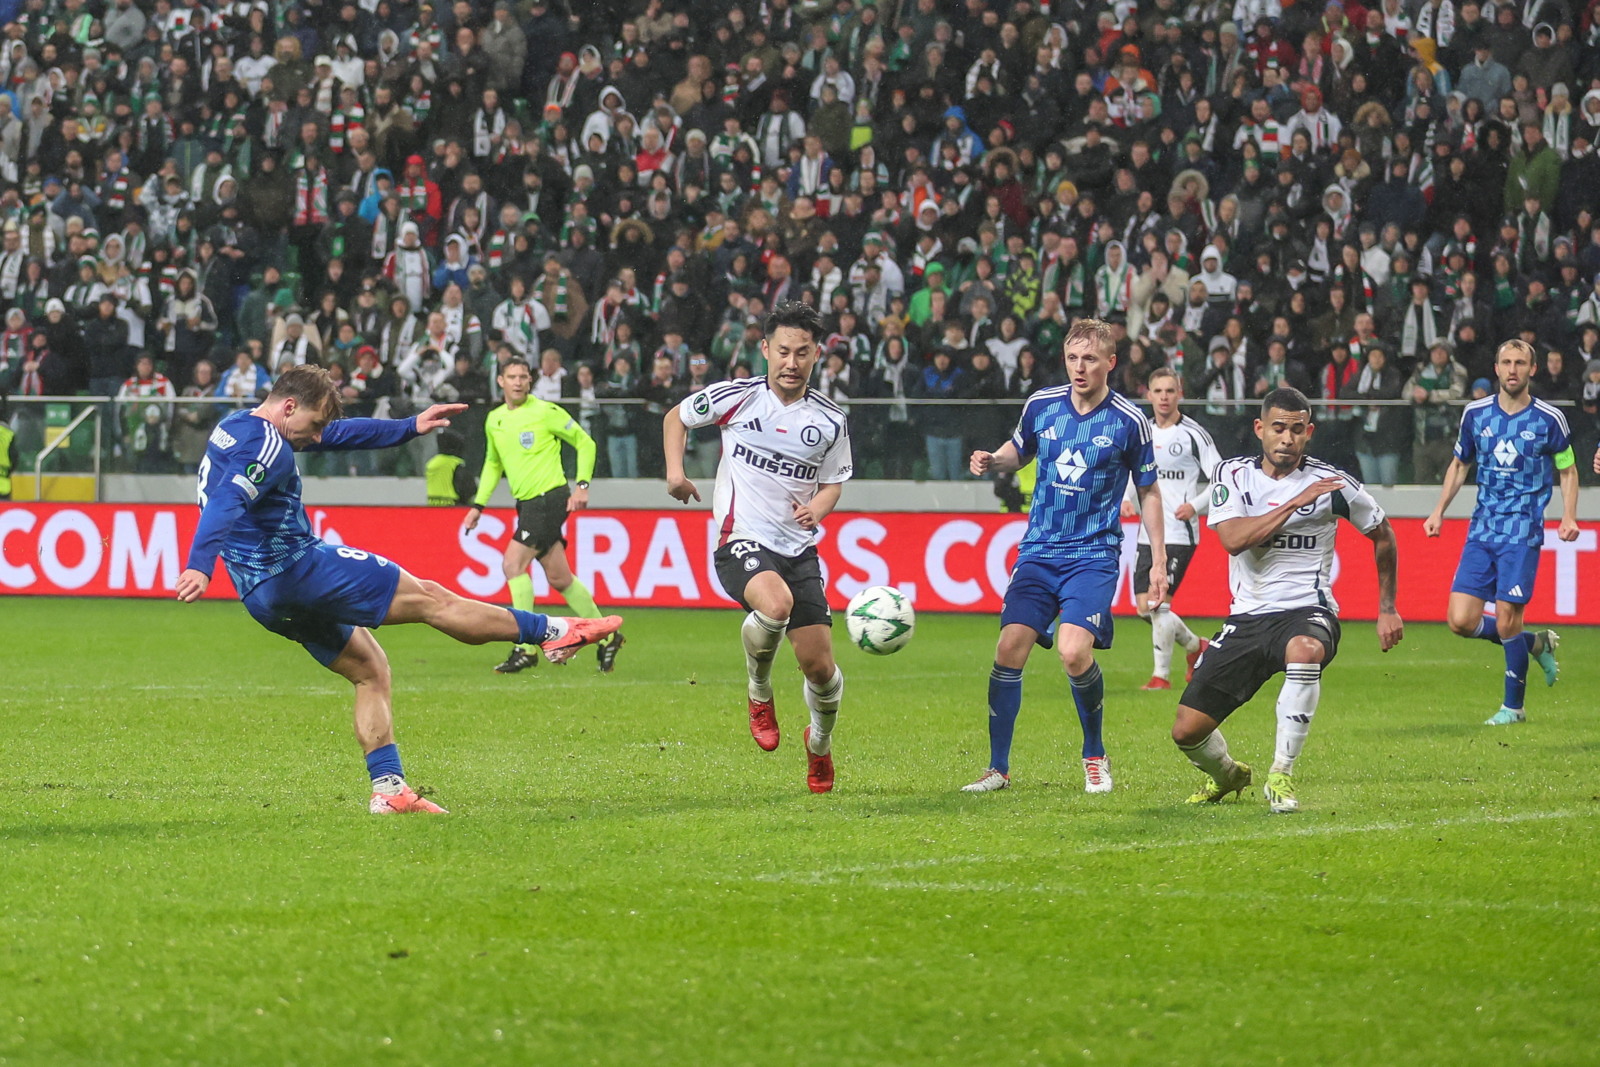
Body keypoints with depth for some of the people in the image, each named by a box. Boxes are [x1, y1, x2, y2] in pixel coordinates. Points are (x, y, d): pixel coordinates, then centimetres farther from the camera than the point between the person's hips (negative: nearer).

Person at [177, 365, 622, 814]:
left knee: (370, 669, 17)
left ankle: (388, 789, 10)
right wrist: (200, 566, -46)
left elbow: (337, 434, 25)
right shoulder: (267, 447, -17)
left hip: (263, 598, 10)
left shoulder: (238, 426, 16)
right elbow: (226, 503, -33)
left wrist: (409, 427, 26)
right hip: (296, 568, -10)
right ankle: (551, 632, 9)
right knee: (430, 599, 0)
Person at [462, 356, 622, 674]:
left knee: (513, 564, -16)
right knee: (558, 578, 8)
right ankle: (607, 637, 21)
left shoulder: (546, 412, -7)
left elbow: (585, 443, -1)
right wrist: (478, 506, 19)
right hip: (526, 502, 7)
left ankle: (525, 648, -14)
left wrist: (582, 485, -10)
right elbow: (493, 464, 27)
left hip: (549, 496, -7)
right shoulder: (494, 420, 13)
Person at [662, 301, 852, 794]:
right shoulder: (735, 397, -4)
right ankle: (759, 694, -6)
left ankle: (821, 743, 32)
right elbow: (677, 416, 14)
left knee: (820, 667, -1)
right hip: (742, 543, -3)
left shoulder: (830, 420, 2)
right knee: (775, 604, -37)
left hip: (799, 548, 3)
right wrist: (675, 471, 0)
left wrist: (817, 509, -6)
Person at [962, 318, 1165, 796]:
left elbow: (1148, 492, 5)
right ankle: (998, 768, 4)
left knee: (1075, 653, -20)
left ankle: (1095, 757, 4)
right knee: (1009, 648, -8)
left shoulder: (1129, 421, -5)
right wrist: (992, 462, -3)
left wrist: (1158, 561, 3)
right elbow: (1018, 452, 20)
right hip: (1039, 552, 3)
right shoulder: (1041, 405, 2)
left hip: (1093, 554, -3)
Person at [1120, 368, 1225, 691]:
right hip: (1148, 533, 6)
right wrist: (1126, 499, 5)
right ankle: (1195, 645, 27)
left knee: (1158, 602, -14)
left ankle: (1161, 674, -2)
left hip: (1180, 534, -6)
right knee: (1144, 607, 4)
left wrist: (1195, 506, -18)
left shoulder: (1194, 434, -7)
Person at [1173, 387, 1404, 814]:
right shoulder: (1233, 474, 1)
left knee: (1305, 650, -42)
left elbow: (1382, 536, 14)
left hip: (1308, 611, -3)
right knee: (1187, 731, -4)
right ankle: (1227, 775, 34)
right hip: (1247, 617, 3)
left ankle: (1281, 775, -29)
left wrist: (1387, 609, 15)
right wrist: (1296, 502, -20)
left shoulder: (1331, 483, -2)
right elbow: (1233, 538, -17)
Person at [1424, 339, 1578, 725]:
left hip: (1523, 533, -4)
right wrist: (1439, 511, 11)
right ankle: (1536, 643, 21)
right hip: (1482, 530, 4)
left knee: (1506, 621, -9)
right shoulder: (1475, 414, 5)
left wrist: (1569, 517, -7)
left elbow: (1568, 470, 7)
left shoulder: (1549, 419, -3)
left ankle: (1513, 706, 10)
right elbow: (1459, 464, 19)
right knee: (1461, 620, -5)